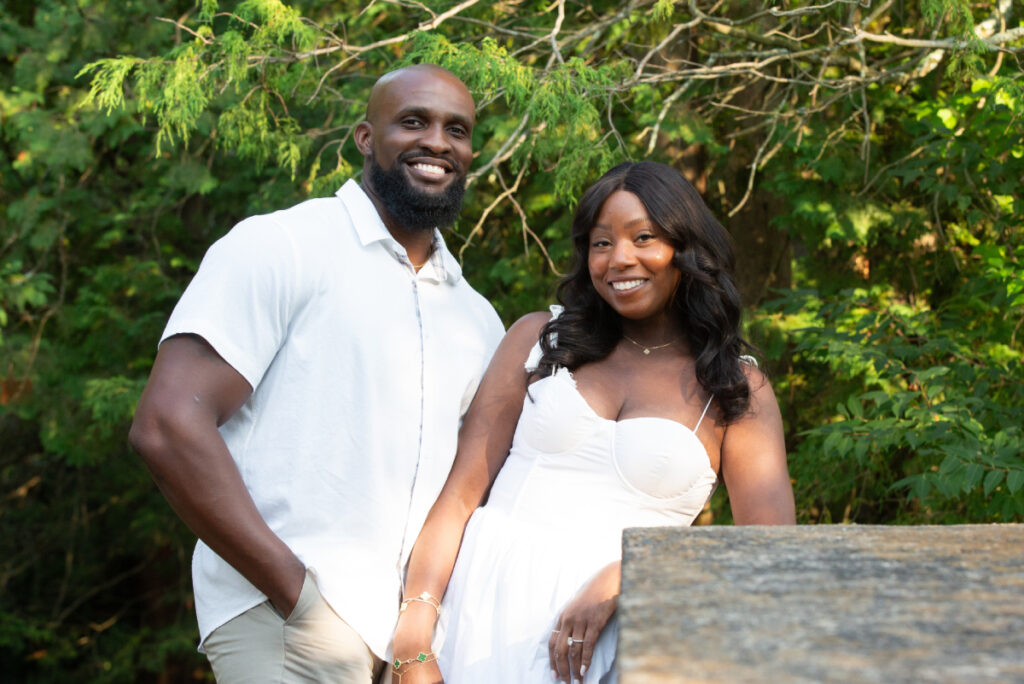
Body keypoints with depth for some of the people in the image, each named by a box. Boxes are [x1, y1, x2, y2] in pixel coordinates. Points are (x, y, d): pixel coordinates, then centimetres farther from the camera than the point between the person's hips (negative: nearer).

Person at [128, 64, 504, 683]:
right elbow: (168, 427, -14)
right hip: (284, 618, -6)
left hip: (417, 628, 6)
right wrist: (298, 591, -16)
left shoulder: (479, 320, 16)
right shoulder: (280, 248, -4)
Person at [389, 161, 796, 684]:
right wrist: (413, 638, -11)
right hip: (486, 598, 1)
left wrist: (624, 574, -16)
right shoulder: (538, 338, 9)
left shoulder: (738, 389, 6)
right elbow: (460, 490, 2)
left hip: (614, 629, -1)